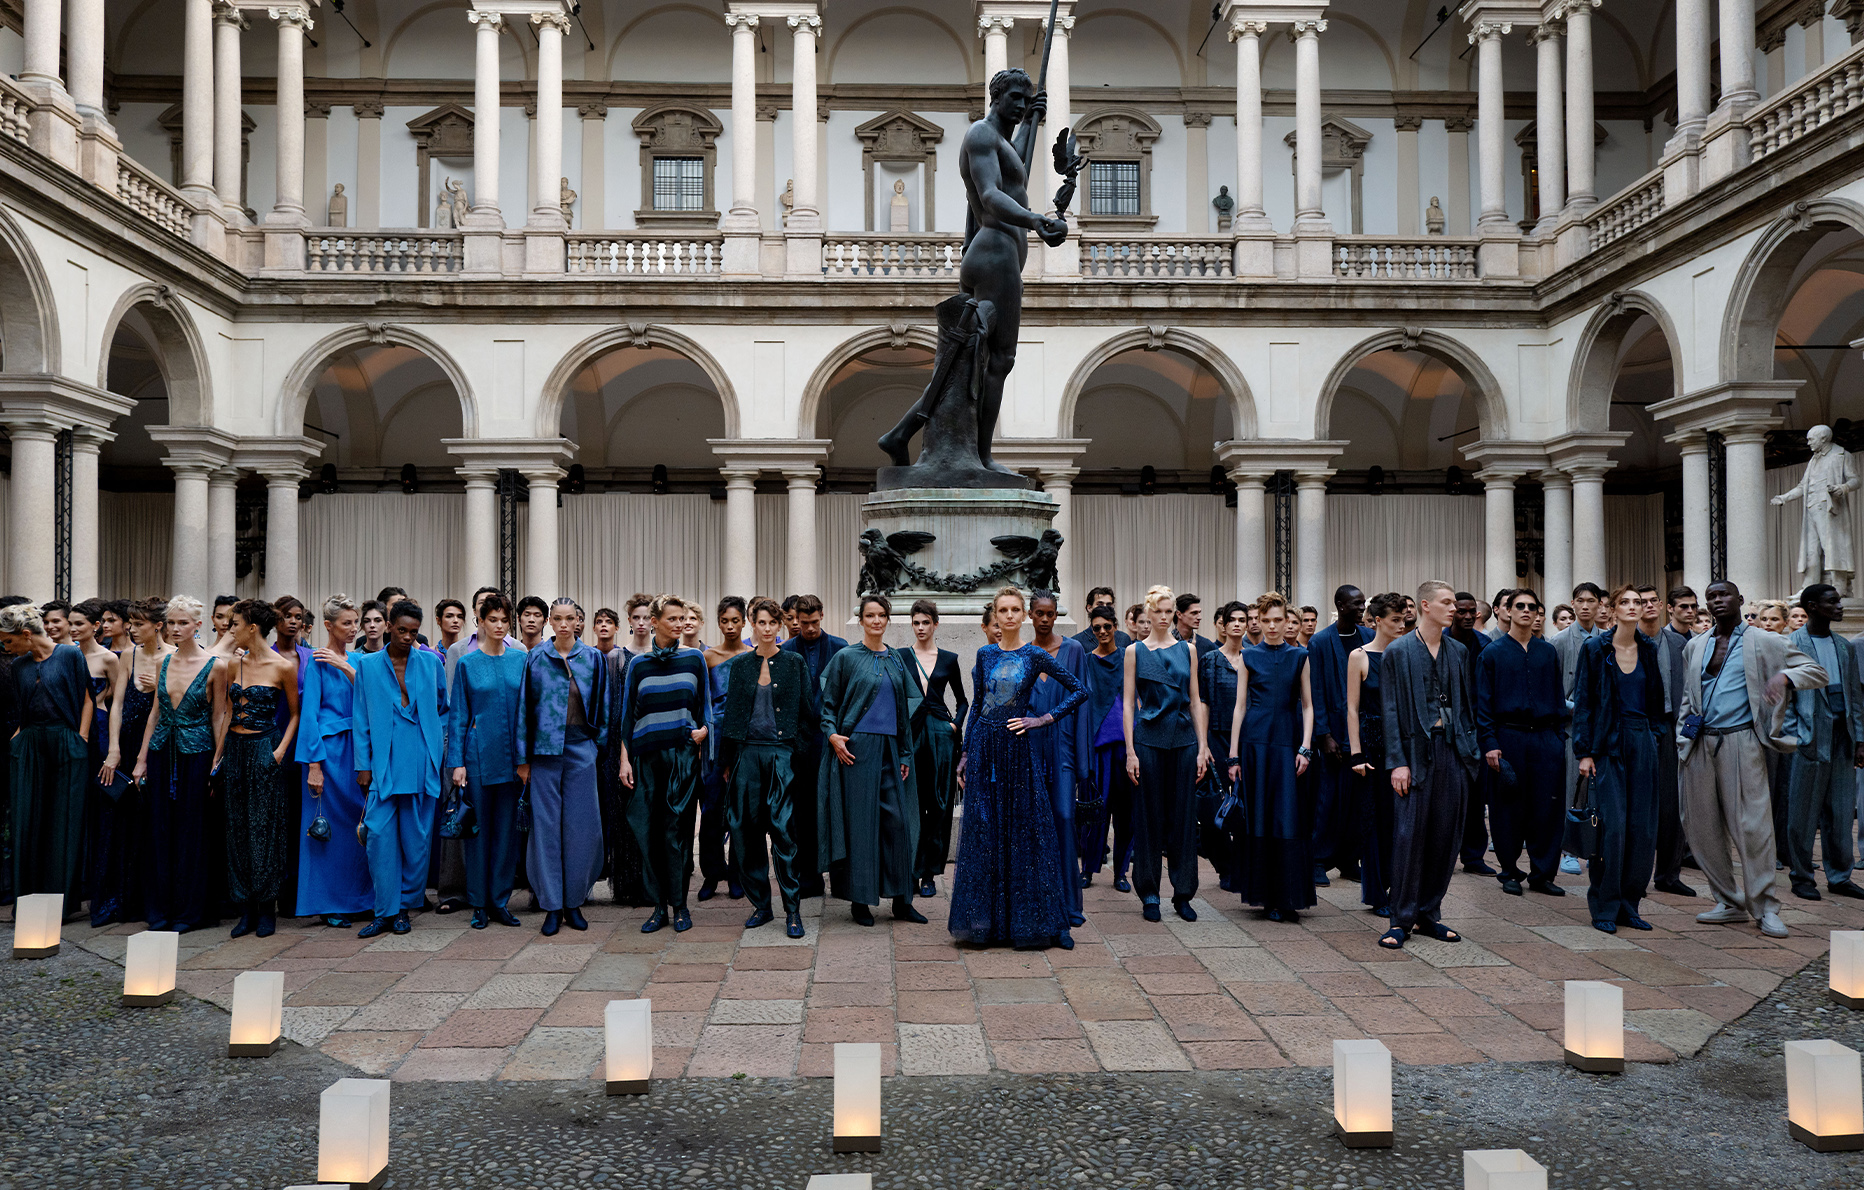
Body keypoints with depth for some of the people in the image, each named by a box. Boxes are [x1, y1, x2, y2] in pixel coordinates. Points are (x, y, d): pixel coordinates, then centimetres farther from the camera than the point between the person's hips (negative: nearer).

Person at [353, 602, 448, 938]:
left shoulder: (432, 663, 8)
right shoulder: (368, 665, 7)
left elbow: (445, 708, 18)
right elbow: (362, 719, 6)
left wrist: (438, 742, 6)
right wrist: (363, 765, 2)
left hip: (421, 763, 1)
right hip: (383, 763, 0)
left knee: (417, 837, 3)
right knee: (379, 836, -6)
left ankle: (405, 905, 16)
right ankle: (386, 910, 2)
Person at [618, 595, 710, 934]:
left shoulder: (693, 659, 7)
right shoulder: (638, 664, 8)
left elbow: (704, 703, 13)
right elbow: (628, 713, 8)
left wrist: (703, 729, -6)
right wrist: (625, 759, 3)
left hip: (682, 752, -1)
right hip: (647, 754, 1)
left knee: (676, 829, -3)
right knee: (646, 829, 1)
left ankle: (679, 905, 7)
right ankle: (659, 905, 11)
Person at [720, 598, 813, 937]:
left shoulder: (794, 663, 4)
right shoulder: (740, 666, 10)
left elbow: (808, 709, 8)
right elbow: (731, 714, 13)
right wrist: (726, 761, 12)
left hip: (781, 752, -3)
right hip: (747, 752, 3)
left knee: (783, 830, -8)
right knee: (746, 830, 3)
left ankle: (792, 909, -1)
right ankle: (760, 904, 16)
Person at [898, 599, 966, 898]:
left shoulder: (948, 659, 9)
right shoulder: (899, 657, 6)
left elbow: (962, 700, 17)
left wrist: (955, 724, 2)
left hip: (941, 735, 1)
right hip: (909, 734, -1)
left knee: (938, 804, 1)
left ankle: (930, 874, 8)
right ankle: (912, 871, 7)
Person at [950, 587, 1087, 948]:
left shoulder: (1035, 656, -2)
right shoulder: (985, 655, 7)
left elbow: (1079, 690, -1)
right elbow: (977, 705, 11)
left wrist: (1043, 719, -6)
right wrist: (966, 754, 8)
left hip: (1016, 747, -3)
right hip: (984, 746, 3)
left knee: (1024, 832, 0)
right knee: (983, 833, 5)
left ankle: (1026, 918, 10)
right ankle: (986, 920, 15)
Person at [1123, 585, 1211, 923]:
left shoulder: (1187, 649, 8)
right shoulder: (1135, 651, 1)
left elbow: (1195, 701, 8)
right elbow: (1127, 703, -1)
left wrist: (1202, 747, 2)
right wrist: (1130, 751, -7)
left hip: (1184, 739, 2)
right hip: (1149, 739, -2)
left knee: (1184, 815, 5)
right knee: (1149, 816, 3)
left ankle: (1183, 894, 15)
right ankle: (1149, 894, 14)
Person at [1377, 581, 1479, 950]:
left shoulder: (1456, 652, 11)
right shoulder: (1398, 652, -3)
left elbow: (1466, 704, 15)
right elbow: (1390, 710, -6)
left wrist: (1469, 750, 5)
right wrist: (1397, 761, -12)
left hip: (1451, 751, 5)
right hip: (1416, 751, -5)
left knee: (1446, 834, 7)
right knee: (1409, 834, -5)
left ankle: (1429, 913, 19)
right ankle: (1402, 919, 4)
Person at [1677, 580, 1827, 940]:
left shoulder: (1766, 643, 5)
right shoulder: (1695, 647, 17)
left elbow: (1817, 672, 2)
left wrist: (1785, 676, -18)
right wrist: (1682, 741, 10)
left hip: (1740, 741, -4)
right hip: (1699, 744, 4)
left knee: (1752, 825, -7)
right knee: (1701, 826, 5)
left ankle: (1765, 909, 4)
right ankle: (1729, 902, 18)